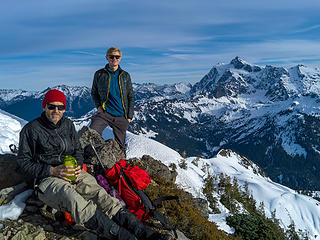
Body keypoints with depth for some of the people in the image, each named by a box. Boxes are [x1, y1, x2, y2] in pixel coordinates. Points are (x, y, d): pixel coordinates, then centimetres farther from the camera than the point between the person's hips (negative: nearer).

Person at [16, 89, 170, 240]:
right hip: (46, 179, -4)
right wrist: (52, 171, -16)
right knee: (75, 200, -36)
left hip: (72, 173, 4)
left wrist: (77, 166, -2)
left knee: (99, 194, -24)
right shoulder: (31, 129, -1)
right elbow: (23, 163, -2)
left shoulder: (68, 125, 14)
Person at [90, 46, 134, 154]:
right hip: (104, 113, -1)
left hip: (121, 116, 1)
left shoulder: (125, 76, 9)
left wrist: (130, 116, 4)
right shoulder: (99, 74, 6)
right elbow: (94, 93, 17)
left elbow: (131, 97, 12)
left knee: (120, 145, 7)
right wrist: (98, 106, -2)